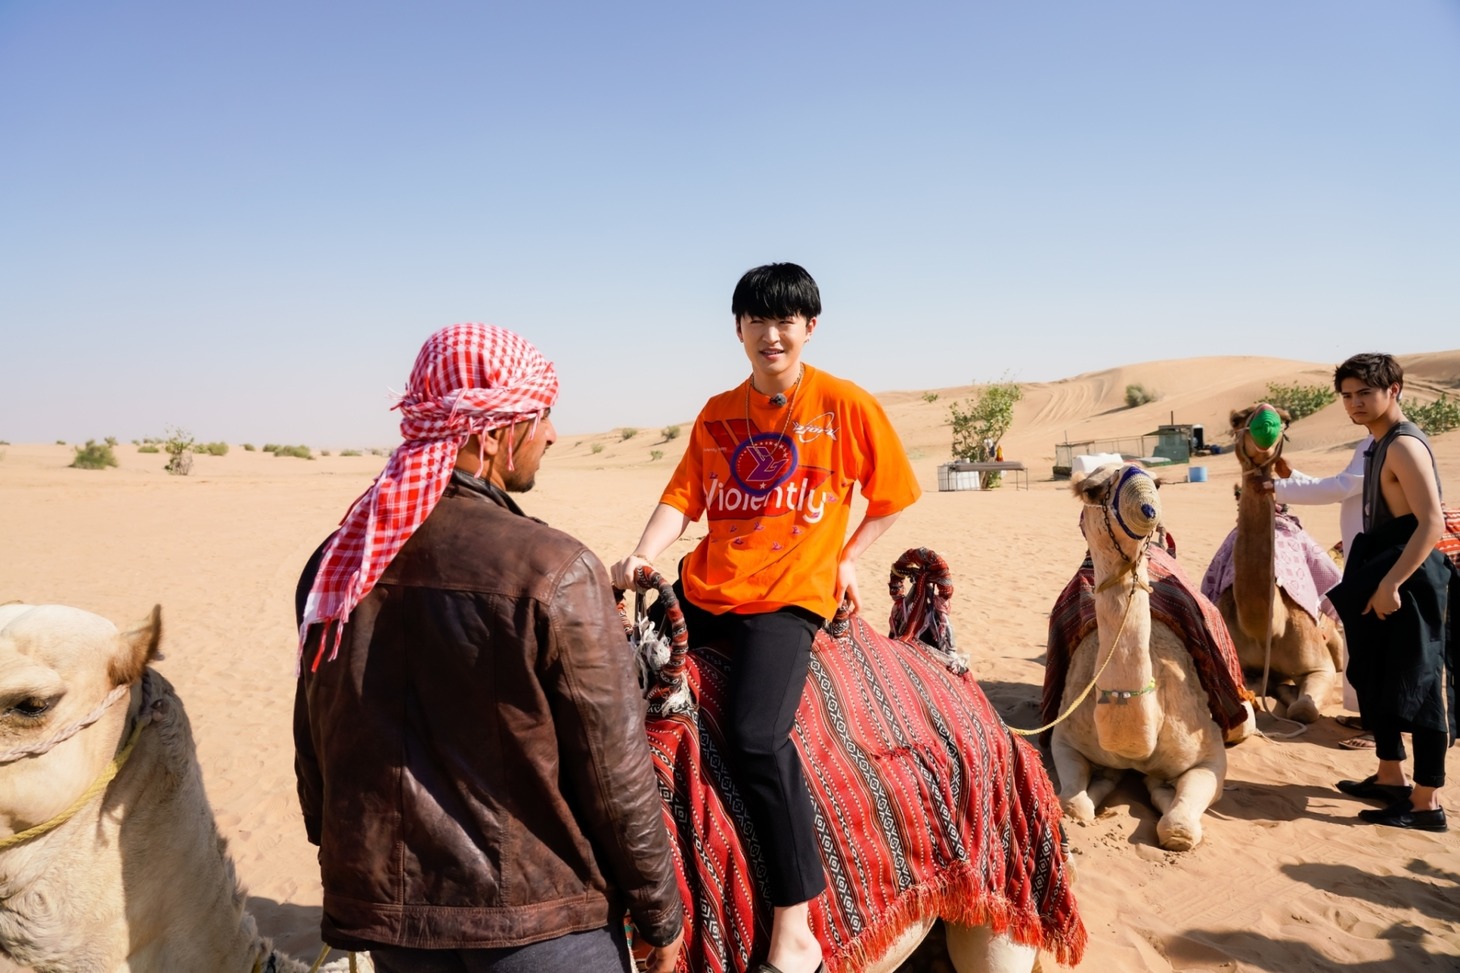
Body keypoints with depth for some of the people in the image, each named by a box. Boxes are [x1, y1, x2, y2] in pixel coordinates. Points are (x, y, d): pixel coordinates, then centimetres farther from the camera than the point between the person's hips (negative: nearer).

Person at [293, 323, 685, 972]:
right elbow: (614, 775, -15)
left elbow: (313, 753, 6)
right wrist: (662, 918, -1)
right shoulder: (555, 574, -21)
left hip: (386, 916, 5)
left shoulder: (334, 564, -4)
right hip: (541, 919, -5)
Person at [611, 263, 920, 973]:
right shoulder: (716, 414, 12)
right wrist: (642, 555, -11)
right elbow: (682, 497, 5)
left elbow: (890, 496, 10)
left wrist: (848, 557, 3)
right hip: (703, 592, 6)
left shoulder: (846, 406, 1)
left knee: (757, 737, -25)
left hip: (788, 595, -6)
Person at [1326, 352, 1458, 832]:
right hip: (1386, 577, 10)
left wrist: (1391, 583, -24)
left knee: (1417, 689, -3)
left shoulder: (1404, 445, -16)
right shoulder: (1381, 444, 14)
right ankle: (1390, 777, 30)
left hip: (1409, 581, -10)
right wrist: (1371, 579, 21)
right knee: (1376, 680, 17)